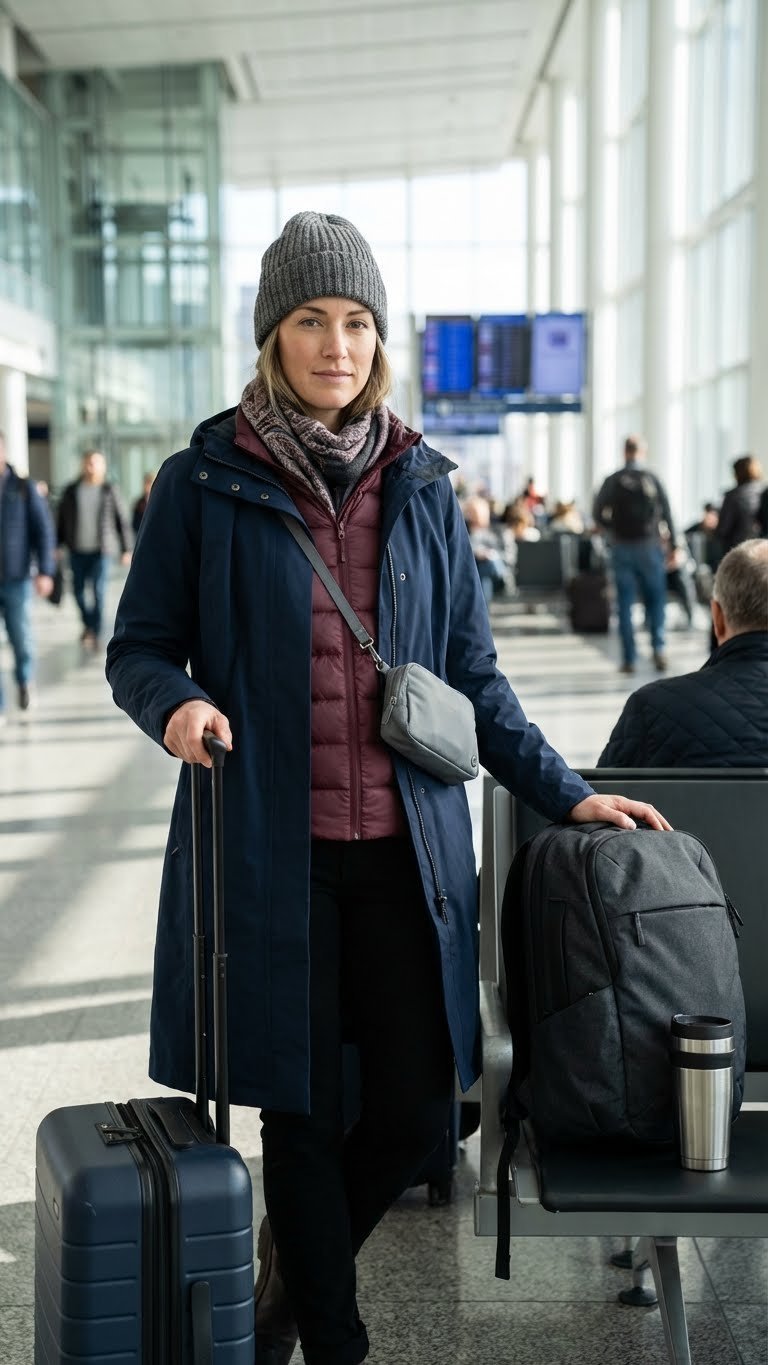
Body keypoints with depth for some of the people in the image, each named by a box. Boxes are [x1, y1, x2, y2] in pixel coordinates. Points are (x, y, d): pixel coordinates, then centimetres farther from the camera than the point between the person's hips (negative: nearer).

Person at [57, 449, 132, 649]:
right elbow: (61, 519, 10)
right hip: (78, 550, 3)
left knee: (98, 590, -10)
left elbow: (122, 520, 2)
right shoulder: (71, 491, 5)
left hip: (101, 550, -3)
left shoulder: (110, 491, -1)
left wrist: (126, 550, -1)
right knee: (79, 590, 8)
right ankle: (88, 624, 32)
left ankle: (96, 633, -4)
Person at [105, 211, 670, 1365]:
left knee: (418, 1105, 6)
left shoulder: (422, 489, 7)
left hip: (404, 848, 3)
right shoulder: (205, 484, -2)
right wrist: (178, 703, -18)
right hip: (270, 847, -3)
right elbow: (138, 650, 4)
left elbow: (472, 677, 13)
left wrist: (562, 792, 7)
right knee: (303, 1107, 5)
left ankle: (294, 1263, 37)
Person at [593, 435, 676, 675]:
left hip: (622, 547, 1)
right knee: (655, 599, 9)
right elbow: (666, 513, -5)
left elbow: (598, 513, -6)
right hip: (650, 545, -1)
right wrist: (672, 541, 0)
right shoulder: (652, 479, -4)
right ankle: (658, 646, -8)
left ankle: (629, 658, 4)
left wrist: (613, 531, 10)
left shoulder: (613, 481, -2)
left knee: (625, 603, 5)